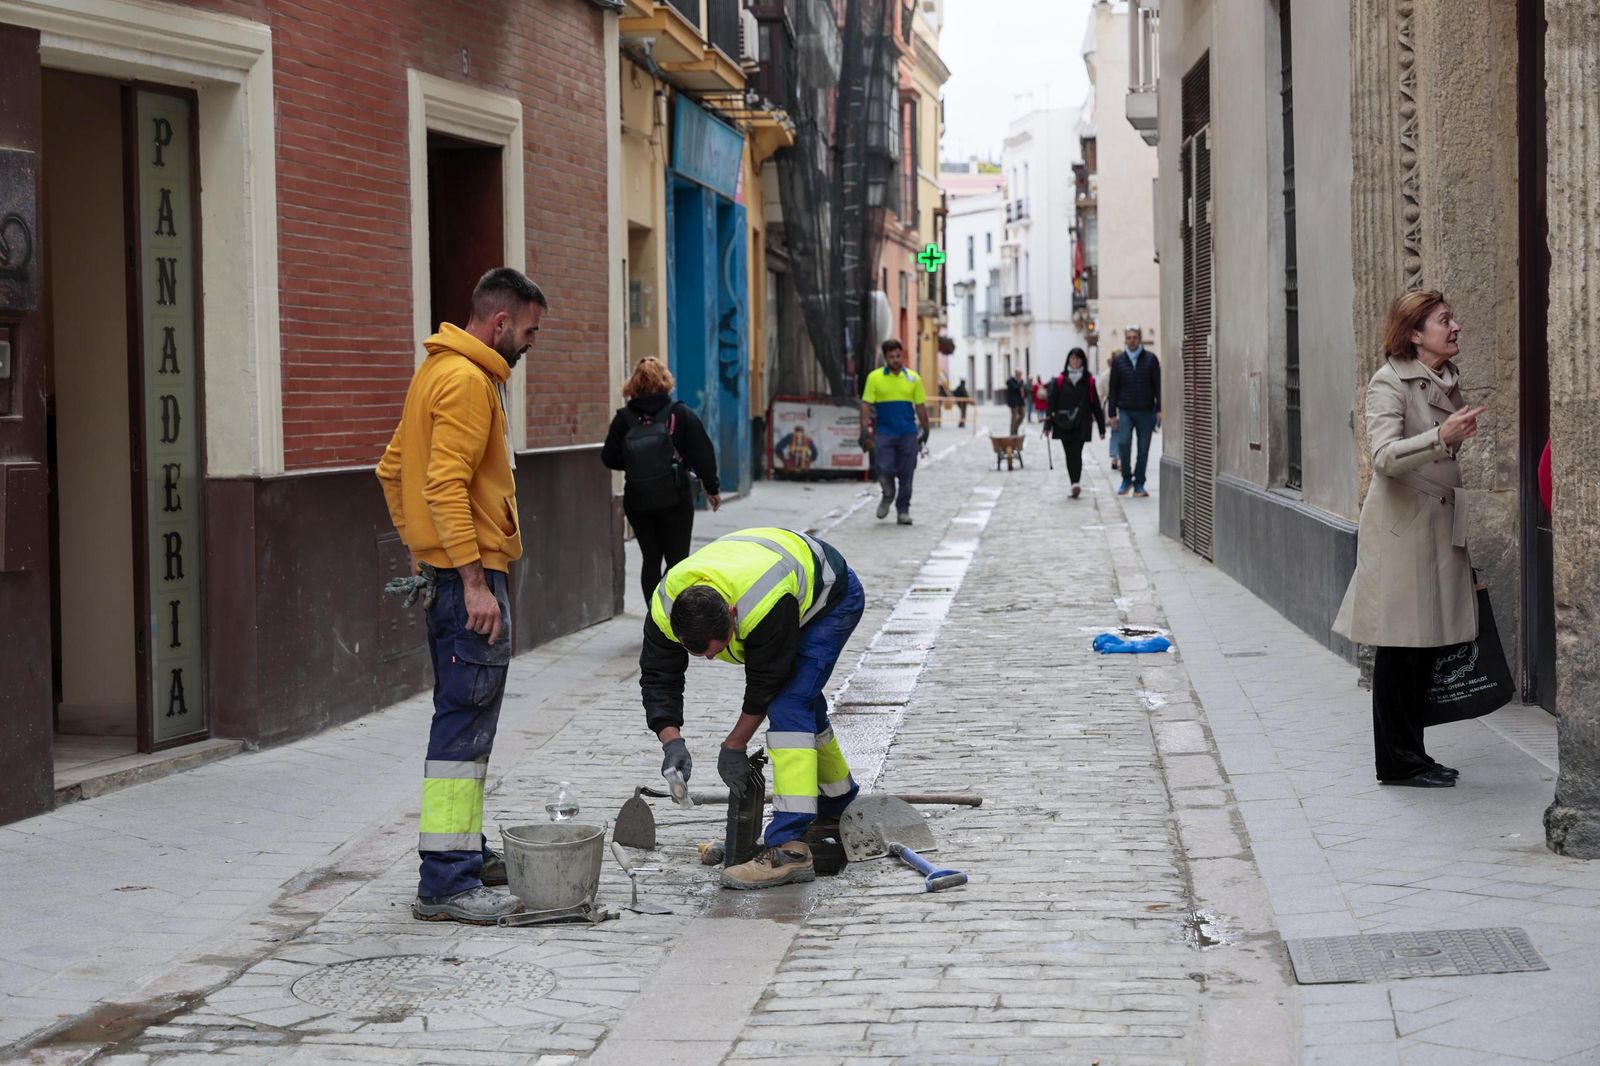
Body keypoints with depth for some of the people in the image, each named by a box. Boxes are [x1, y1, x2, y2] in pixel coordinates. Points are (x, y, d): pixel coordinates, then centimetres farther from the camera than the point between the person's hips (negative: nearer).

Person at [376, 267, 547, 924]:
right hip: (468, 571, -11)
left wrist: (419, 548, 24)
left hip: (440, 568, 11)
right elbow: (446, 484, -23)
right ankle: (445, 882, -10)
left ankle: (465, 852, 27)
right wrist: (474, 582, -25)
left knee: (465, 717, 18)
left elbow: (392, 469, 24)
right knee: (466, 721, -10)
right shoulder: (467, 381, -15)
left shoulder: (438, 371, 18)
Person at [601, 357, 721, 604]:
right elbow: (703, 453, -4)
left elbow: (609, 458, 4)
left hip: (637, 500, 2)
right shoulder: (680, 414, -5)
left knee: (651, 560, 11)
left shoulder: (623, 418, -2)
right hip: (674, 499, -2)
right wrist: (712, 488, 7)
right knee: (677, 560, 3)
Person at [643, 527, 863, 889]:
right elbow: (659, 678, -17)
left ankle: (789, 847, -29)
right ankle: (839, 812, 39)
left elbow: (766, 683, -29)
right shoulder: (665, 606, -27)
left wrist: (734, 746, -17)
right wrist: (672, 741, -32)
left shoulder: (763, 603, -44)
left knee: (789, 705, -22)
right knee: (802, 706, 17)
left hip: (832, 596, -7)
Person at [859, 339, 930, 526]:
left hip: (908, 433, 1)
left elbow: (920, 406, 12)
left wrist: (925, 431, 12)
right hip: (884, 432, -1)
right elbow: (866, 404, -1)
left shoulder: (913, 378, 6)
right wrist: (865, 430, -9)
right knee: (884, 469, -7)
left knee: (906, 475, 1)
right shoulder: (874, 378, 1)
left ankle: (903, 510, 12)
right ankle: (888, 496, 23)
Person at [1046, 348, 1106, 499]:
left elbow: (1095, 404, 6)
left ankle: (1075, 484, -14)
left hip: (1081, 424, -2)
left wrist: (1102, 428, 6)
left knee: (1076, 454, -9)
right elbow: (1051, 402, 3)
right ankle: (1075, 485, 2)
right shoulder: (1060, 380, 5)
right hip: (1064, 424, 2)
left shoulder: (1088, 381, 4)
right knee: (1070, 455, 2)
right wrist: (1048, 423, -5)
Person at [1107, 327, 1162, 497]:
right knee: (1123, 443, -15)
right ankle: (1126, 479, 3)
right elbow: (1113, 389, 7)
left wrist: (1159, 410, -6)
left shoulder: (1150, 359, 2)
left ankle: (1139, 484, 12)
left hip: (1146, 411, 0)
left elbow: (1158, 386, 2)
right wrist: (1112, 413, 2)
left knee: (1143, 448, 2)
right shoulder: (1118, 360, 6)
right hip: (1125, 411, 0)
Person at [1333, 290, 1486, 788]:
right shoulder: (1389, 382, -12)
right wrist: (1440, 437, -39)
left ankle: (1411, 752, 19)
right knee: (1400, 645, -3)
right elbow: (1384, 456, -25)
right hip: (1401, 526, -8)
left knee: (1429, 643, 10)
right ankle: (1397, 760, 5)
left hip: (1442, 525, 8)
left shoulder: (1449, 381, 13)